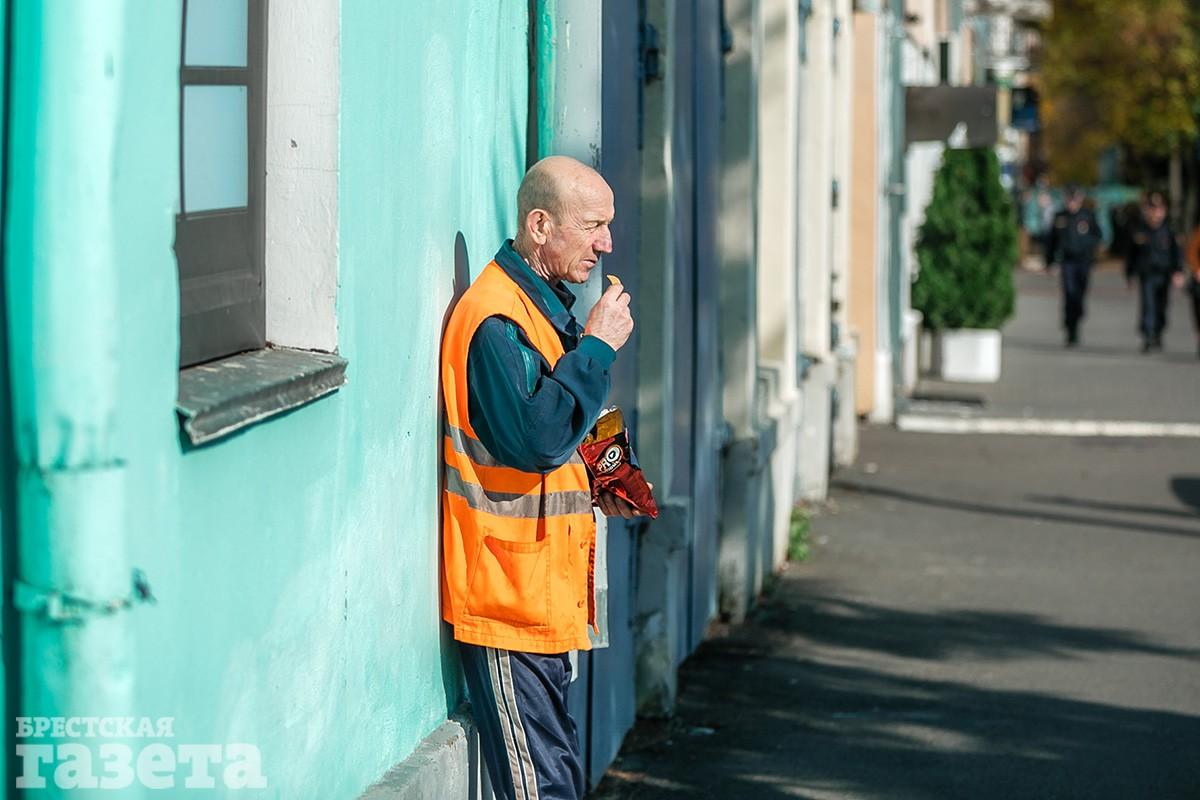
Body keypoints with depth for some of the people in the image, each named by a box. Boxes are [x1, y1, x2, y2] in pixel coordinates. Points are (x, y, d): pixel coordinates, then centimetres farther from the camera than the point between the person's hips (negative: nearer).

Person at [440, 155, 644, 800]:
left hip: (544, 595, 10)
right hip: (508, 595, -10)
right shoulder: (496, 318, -17)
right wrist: (596, 346, -21)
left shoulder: (541, 305, 15)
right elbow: (534, 438, -28)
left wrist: (592, 484, 9)